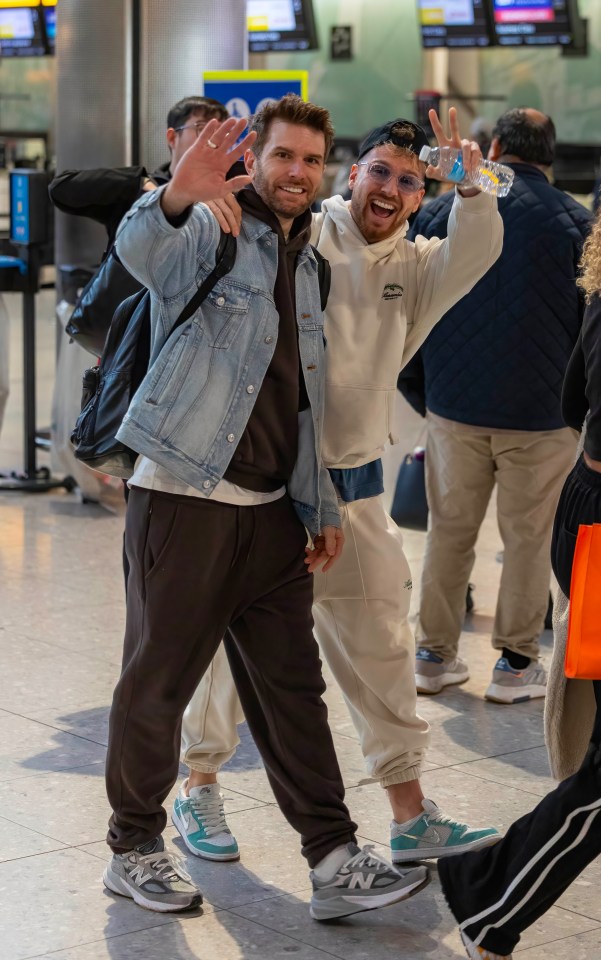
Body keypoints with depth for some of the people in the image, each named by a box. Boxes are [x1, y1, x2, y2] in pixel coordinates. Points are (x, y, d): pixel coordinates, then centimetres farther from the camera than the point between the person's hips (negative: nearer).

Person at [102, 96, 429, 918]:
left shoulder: (306, 265, 18)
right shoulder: (208, 233, -5)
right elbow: (141, 251, -31)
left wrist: (323, 507, 17)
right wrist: (177, 198, -53)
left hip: (272, 509, 7)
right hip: (184, 500, -6)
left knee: (292, 686, 6)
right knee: (158, 682, 3)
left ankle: (333, 860, 8)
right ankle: (135, 849, 18)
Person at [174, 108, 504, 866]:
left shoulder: (417, 268, 9)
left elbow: (476, 254, -10)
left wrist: (470, 187, -26)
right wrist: (203, 204, -35)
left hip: (354, 490, 4)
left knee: (381, 647, 7)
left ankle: (411, 816, 15)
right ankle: (198, 790, 25)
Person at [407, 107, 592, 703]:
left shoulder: (438, 212, 2)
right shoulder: (575, 222, -5)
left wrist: (423, 394, 19)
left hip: (454, 406, 2)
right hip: (541, 410, -2)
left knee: (449, 530, 12)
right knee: (528, 537, 7)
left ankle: (435, 654, 17)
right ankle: (515, 662, 11)